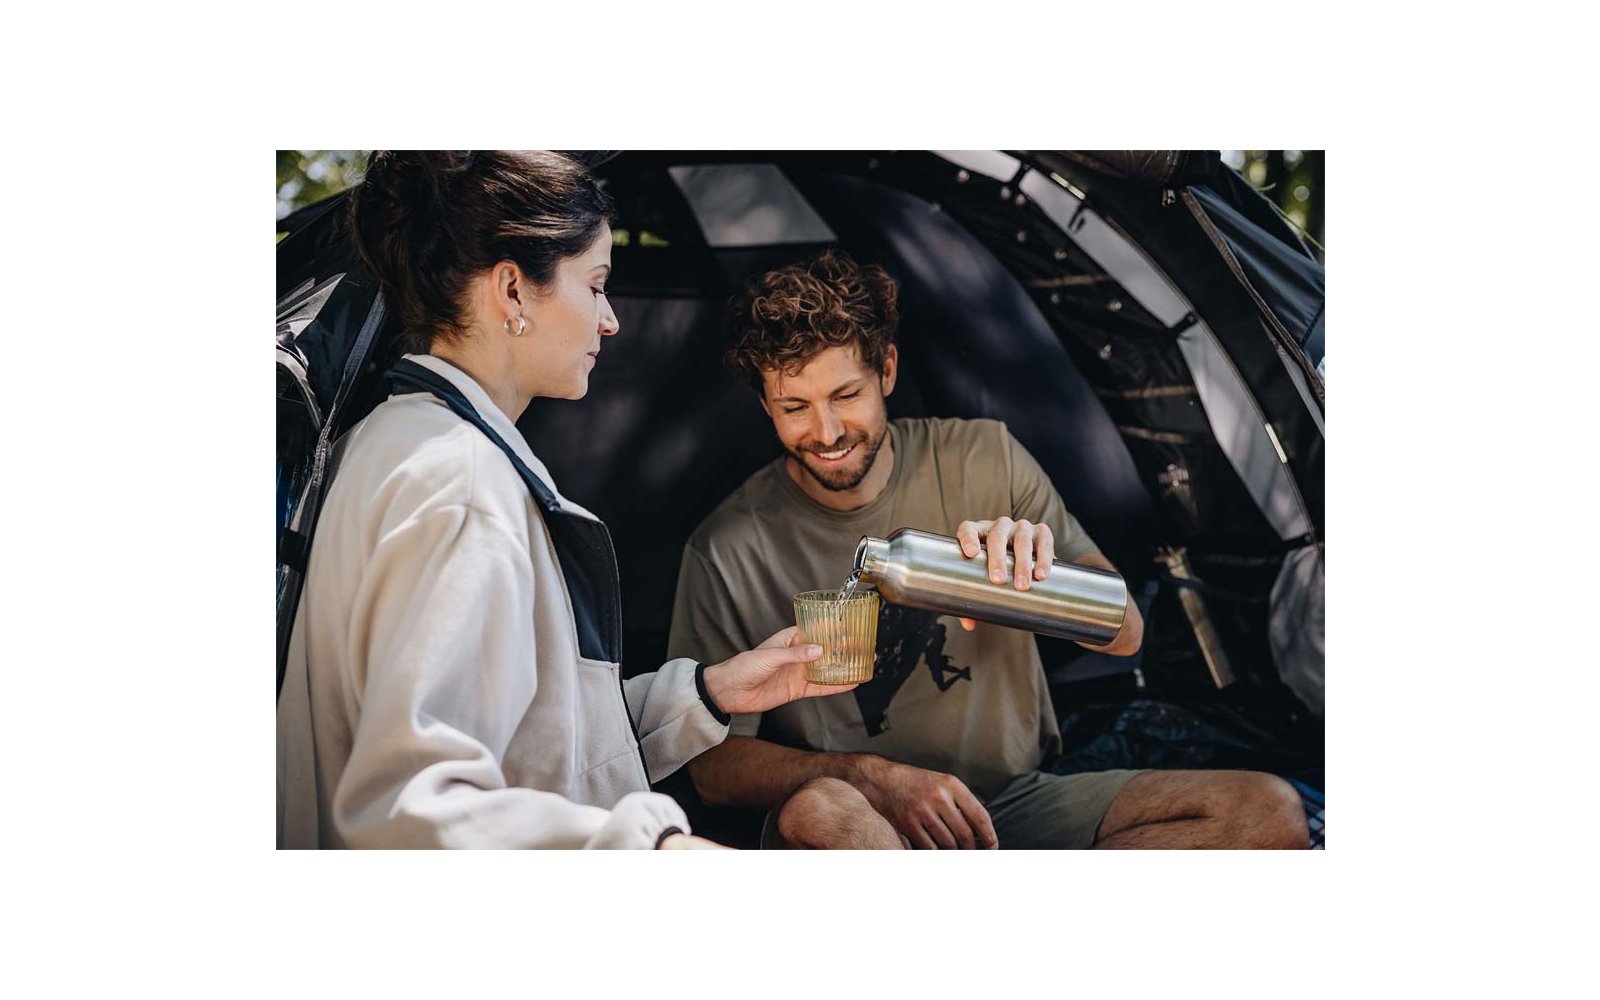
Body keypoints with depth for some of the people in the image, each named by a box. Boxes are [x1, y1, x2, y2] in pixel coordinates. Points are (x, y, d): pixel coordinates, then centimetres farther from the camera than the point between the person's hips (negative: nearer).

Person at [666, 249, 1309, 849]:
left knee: (1270, 810, -17)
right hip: (872, 820, -3)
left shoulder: (984, 458, 0)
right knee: (819, 810, -39)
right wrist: (872, 777, -21)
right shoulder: (729, 550, -7)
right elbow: (714, 764, -5)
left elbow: (1124, 633, 0)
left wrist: (1039, 566, -23)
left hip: (1016, 801, 4)